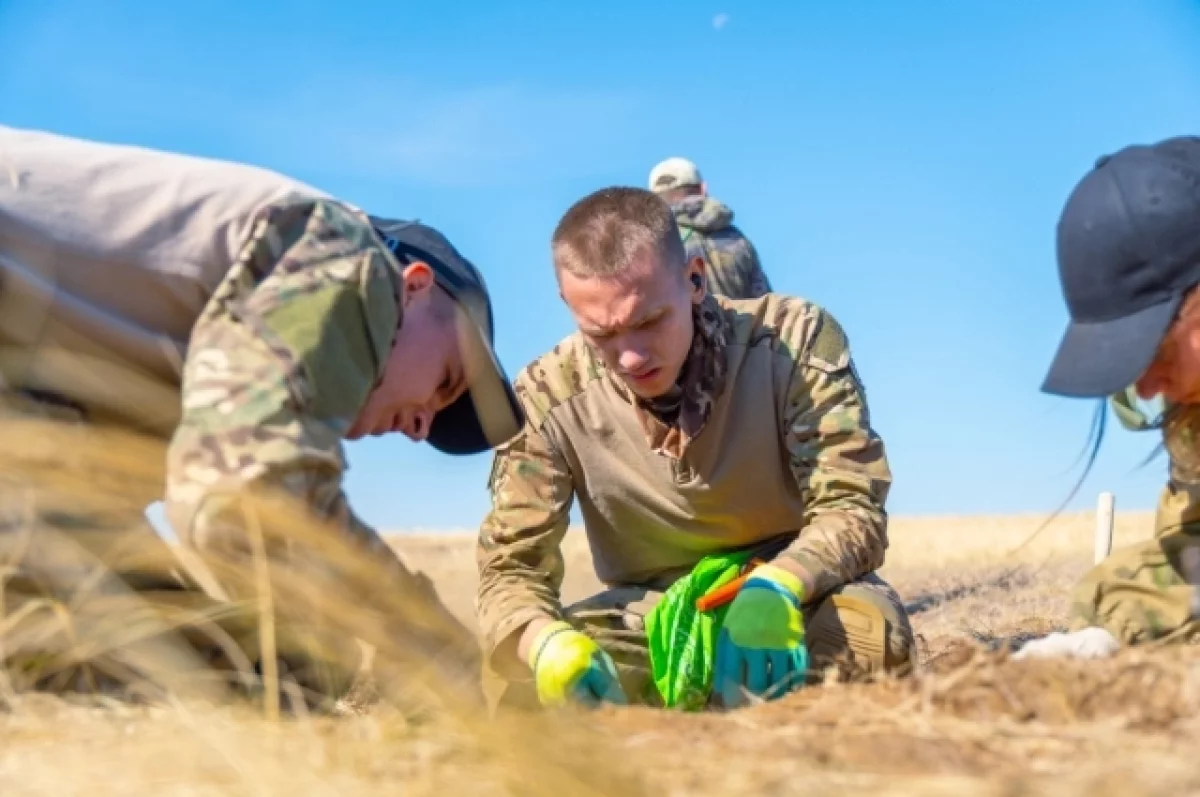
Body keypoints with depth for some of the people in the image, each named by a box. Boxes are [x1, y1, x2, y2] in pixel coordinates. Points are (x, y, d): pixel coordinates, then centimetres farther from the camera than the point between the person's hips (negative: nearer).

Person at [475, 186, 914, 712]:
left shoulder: (798, 339, -18)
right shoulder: (547, 399, -15)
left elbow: (852, 508, -19)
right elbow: (511, 569, -13)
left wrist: (776, 590, -43)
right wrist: (548, 643, -39)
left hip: (796, 598, -1)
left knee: (872, 630, -36)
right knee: (514, 676, -27)